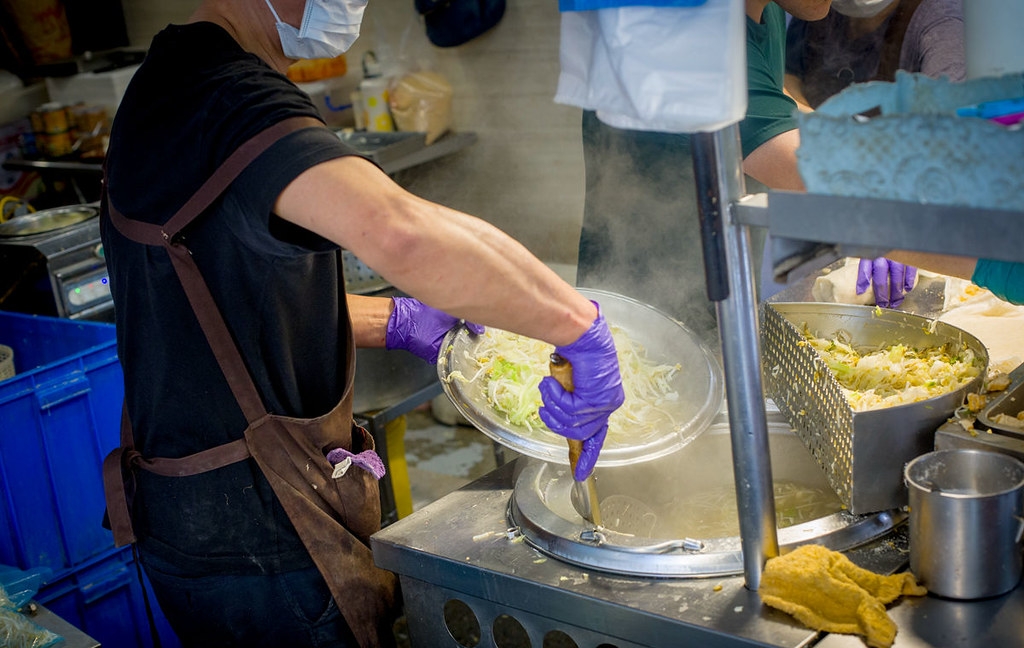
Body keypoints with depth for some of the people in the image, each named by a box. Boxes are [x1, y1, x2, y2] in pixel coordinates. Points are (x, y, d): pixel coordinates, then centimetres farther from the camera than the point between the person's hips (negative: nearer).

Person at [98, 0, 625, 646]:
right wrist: (583, 327, -32)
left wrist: (395, 321, 15)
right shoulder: (233, 101, -23)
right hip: (254, 539, -10)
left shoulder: (168, 81, 11)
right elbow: (403, 234, -43)